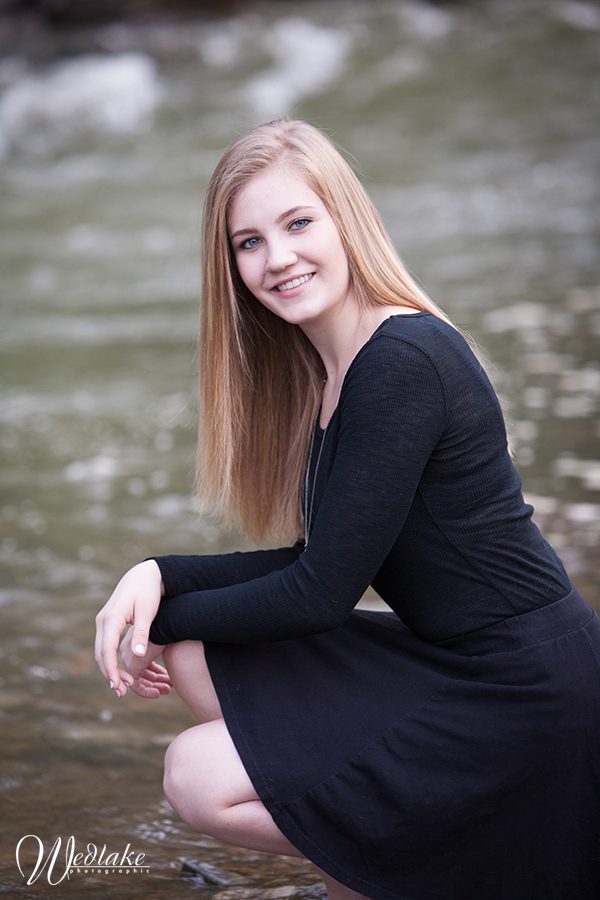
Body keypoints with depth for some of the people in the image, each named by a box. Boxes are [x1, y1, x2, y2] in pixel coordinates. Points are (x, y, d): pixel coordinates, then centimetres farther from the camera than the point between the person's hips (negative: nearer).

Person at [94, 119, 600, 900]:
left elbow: (323, 593, -18)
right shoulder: (326, 370, 9)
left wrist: (167, 616, -5)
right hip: (447, 665, 9)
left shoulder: (402, 364, -20)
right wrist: (159, 574, -2)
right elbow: (315, 560, 11)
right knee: (199, 660, 6)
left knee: (203, 782, -9)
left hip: (524, 700, -9)